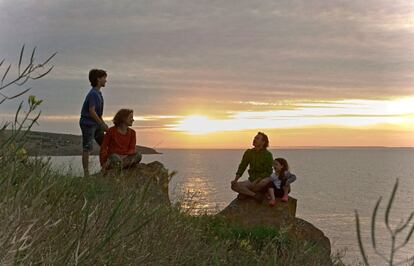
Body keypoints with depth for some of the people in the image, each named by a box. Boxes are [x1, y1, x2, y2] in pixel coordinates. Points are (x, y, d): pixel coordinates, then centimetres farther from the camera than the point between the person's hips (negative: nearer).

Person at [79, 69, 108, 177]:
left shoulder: (98, 93, 12)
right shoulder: (93, 94, -18)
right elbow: (91, 111, -24)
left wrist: (103, 124, 16)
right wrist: (102, 125, -19)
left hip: (96, 124, 10)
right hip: (88, 123, -10)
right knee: (87, 148, -6)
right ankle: (86, 173, -3)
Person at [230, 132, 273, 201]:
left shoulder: (268, 155, -8)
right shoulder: (249, 152, 5)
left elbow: (268, 172, -11)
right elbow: (242, 167, 5)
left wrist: (256, 181, -23)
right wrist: (235, 179, -10)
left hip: (262, 181, -5)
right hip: (252, 180, 5)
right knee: (234, 186, -20)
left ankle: (246, 193, -17)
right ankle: (255, 195, -21)